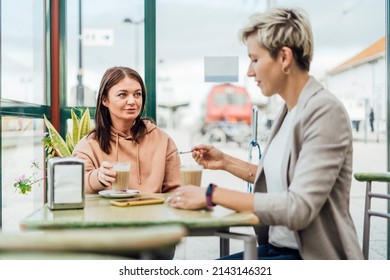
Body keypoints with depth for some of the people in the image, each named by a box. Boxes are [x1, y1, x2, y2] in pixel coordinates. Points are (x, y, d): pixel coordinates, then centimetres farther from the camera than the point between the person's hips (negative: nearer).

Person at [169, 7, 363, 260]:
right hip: (277, 246, 8)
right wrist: (227, 162, 11)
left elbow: (299, 208, -26)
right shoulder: (290, 110, 7)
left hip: (314, 256, -8)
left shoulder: (324, 111, -18)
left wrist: (213, 195, -23)